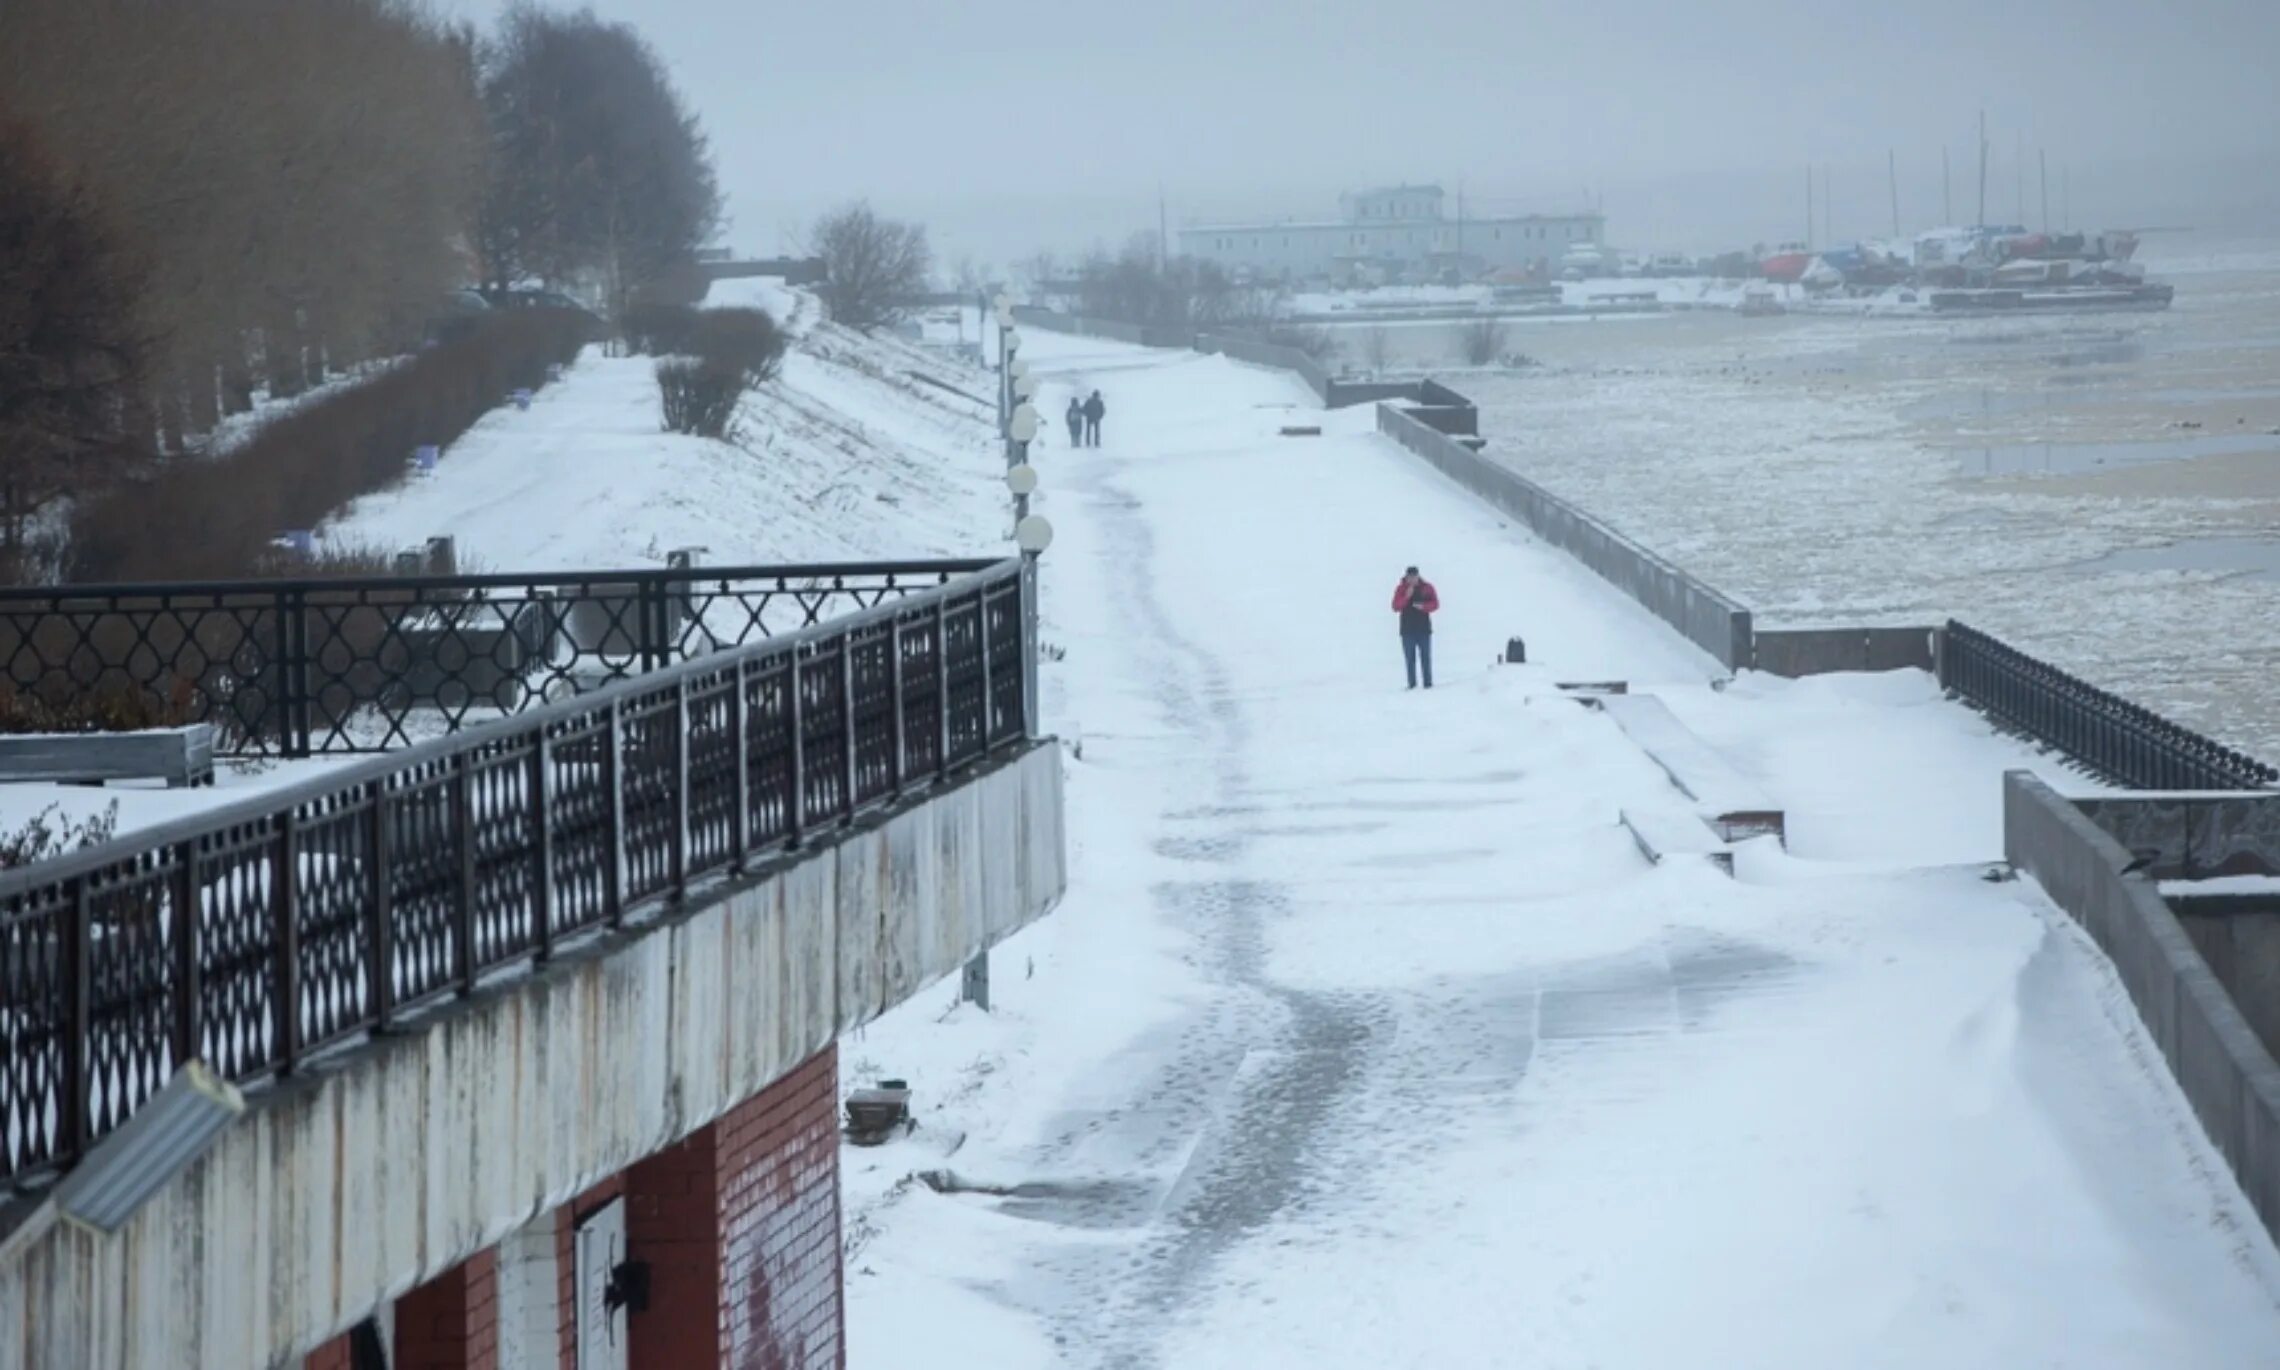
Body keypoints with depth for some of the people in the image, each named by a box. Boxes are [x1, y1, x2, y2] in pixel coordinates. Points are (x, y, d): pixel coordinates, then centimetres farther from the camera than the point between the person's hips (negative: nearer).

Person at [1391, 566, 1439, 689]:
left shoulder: (1427, 587, 4)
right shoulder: (1401, 589, 2)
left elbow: (1435, 604, 3)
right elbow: (1396, 607, -6)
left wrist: (1423, 606, -16)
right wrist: (1406, 597, -20)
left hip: (1424, 629, 0)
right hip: (1407, 629, 0)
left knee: (1425, 657, -1)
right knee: (1410, 658, -2)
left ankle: (1428, 683, 1)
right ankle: (1412, 683, -1)